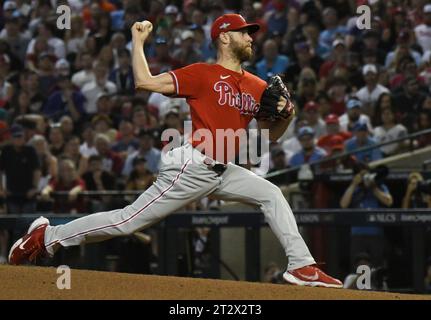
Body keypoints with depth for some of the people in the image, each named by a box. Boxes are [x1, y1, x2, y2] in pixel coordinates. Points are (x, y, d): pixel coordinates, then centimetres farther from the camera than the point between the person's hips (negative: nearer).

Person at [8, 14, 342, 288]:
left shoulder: (258, 87, 12)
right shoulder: (202, 74, -8)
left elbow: (271, 134, 18)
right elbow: (145, 81, -13)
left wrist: (286, 115, -2)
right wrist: (138, 40, -8)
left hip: (224, 172, 7)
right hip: (192, 168, -7)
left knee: (272, 195, -1)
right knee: (129, 221, -7)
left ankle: (301, 265, 1)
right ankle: (48, 236, 3)